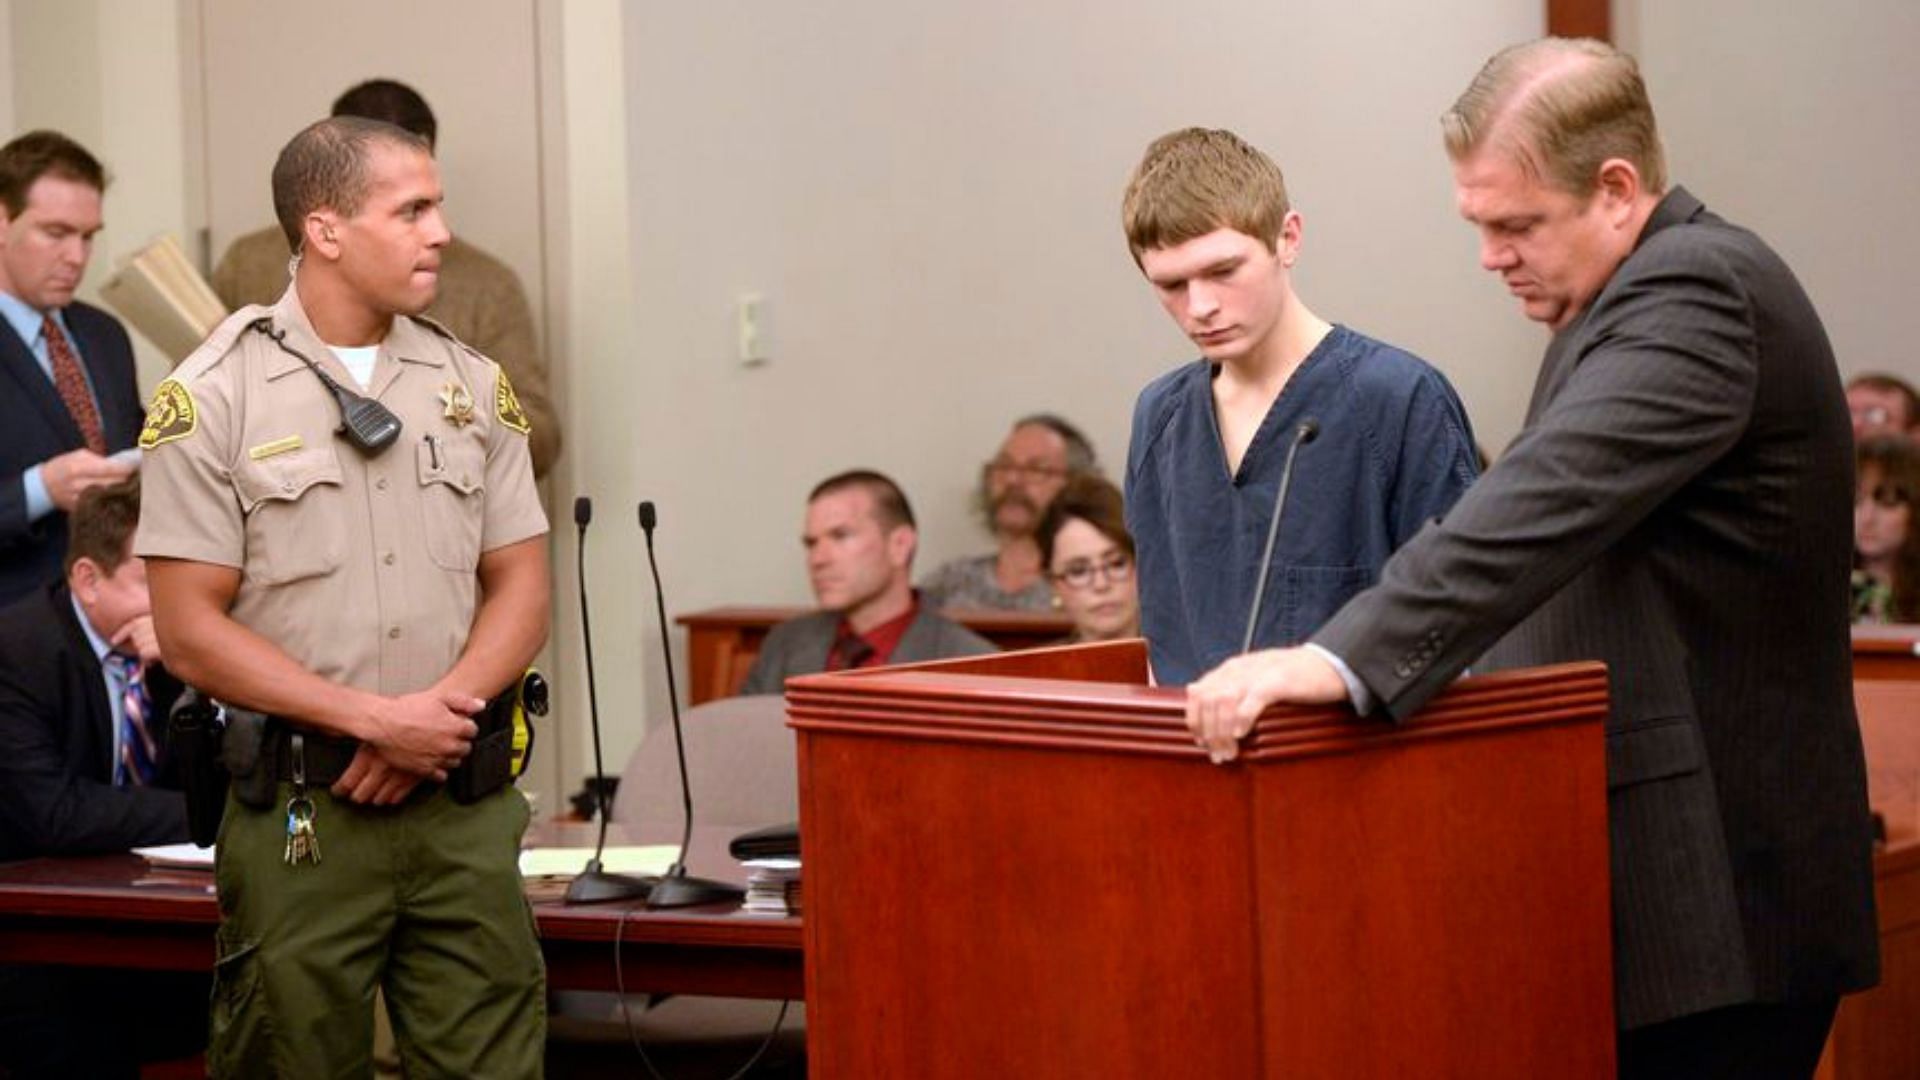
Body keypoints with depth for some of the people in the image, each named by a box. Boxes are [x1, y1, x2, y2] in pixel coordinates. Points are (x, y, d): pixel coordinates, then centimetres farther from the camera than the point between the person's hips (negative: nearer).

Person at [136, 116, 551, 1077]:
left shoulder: (474, 386, 10)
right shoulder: (212, 399, -4)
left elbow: (520, 589, 11)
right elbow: (190, 630, -7)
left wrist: (445, 709, -8)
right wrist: (373, 719, -14)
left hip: (464, 803, 4)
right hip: (297, 807, -3)